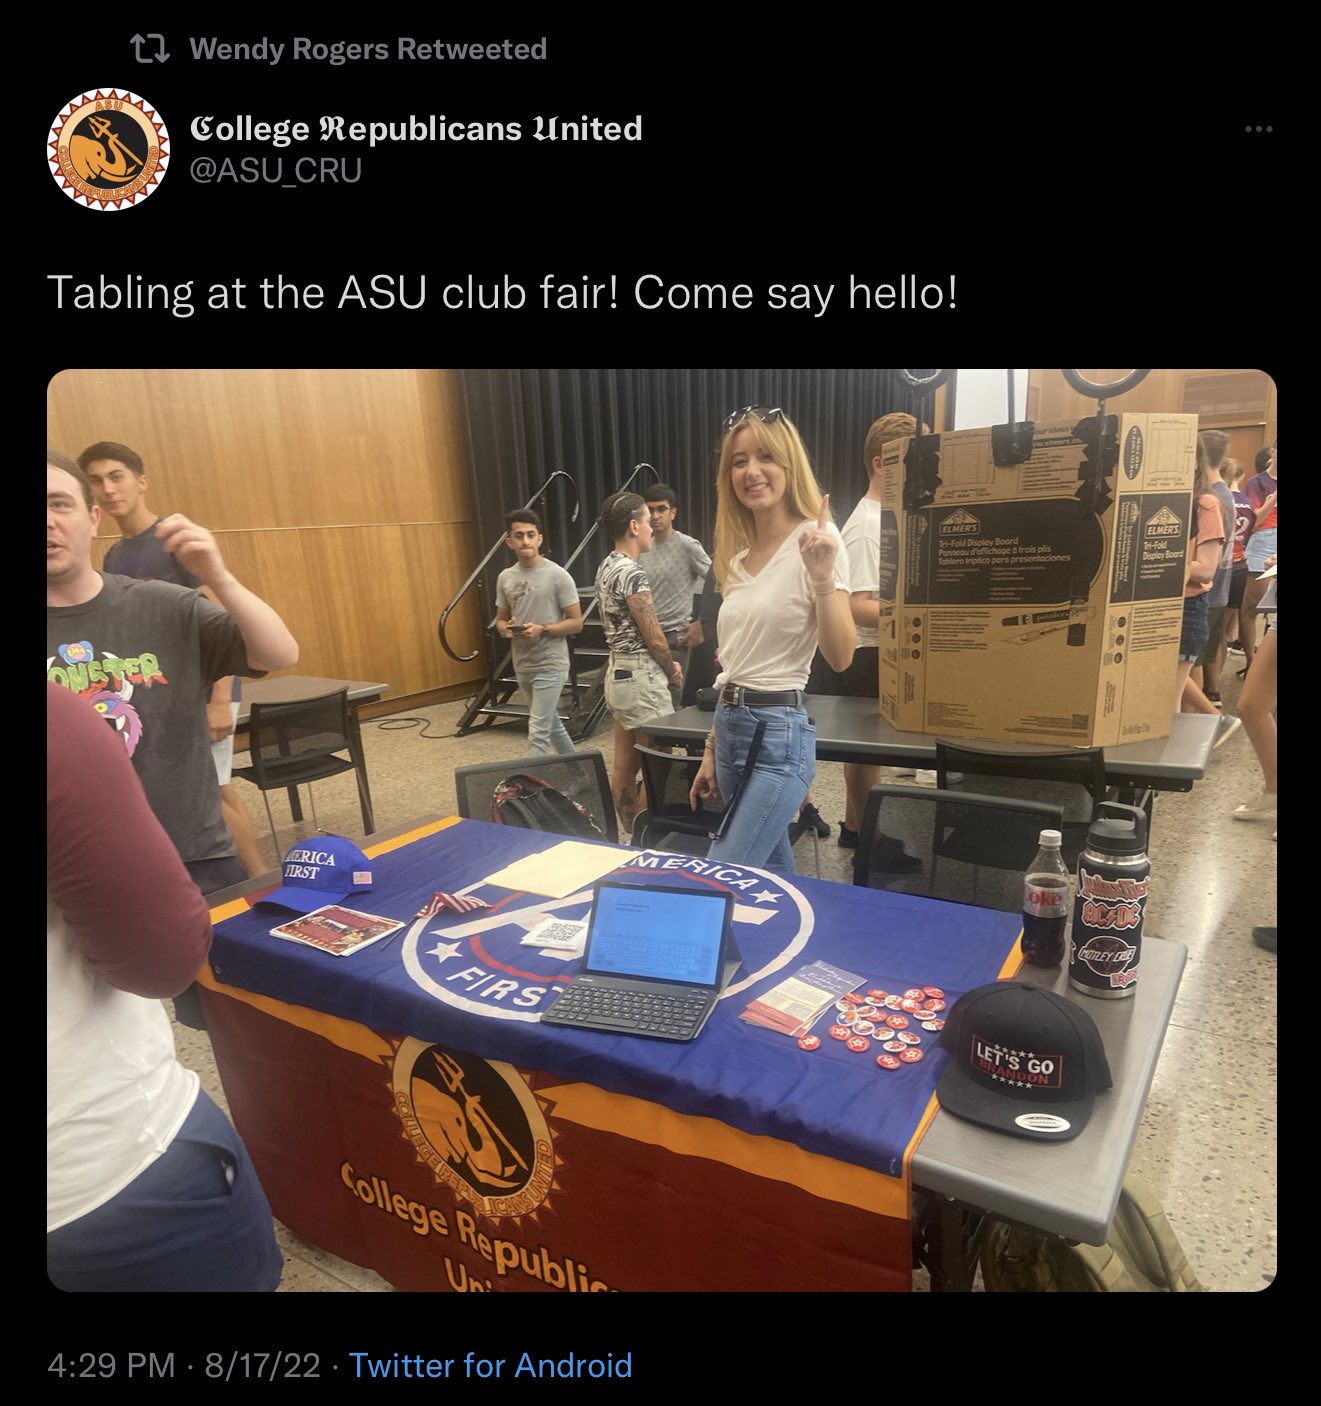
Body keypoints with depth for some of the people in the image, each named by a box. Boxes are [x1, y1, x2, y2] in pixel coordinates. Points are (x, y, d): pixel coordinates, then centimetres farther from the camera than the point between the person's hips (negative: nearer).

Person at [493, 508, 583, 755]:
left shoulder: (557, 575, -11)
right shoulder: (505, 578, 5)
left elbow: (576, 623, -9)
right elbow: (500, 620, 14)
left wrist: (543, 630, -23)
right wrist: (506, 629, -10)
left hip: (550, 666, -6)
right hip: (522, 666, 6)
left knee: (538, 732, -8)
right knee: (551, 723, 20)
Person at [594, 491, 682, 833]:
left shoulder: (607, 567, 10)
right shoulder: (632, 574, -19)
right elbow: (654, 638, -17)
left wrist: (666, 665, 10)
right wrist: (672, 672, 1)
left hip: (618, 672, 10)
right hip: (641, 678, -10)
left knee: (624, 765, 14)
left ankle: (631, 836, 26)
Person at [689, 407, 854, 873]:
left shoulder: (815, 539, -10)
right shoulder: (739, 553, 11)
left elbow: (840, 658, -17)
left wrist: (822, 578, -31)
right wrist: (712, 749, 16)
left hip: (779, 733, -8)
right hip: (730, 727, 8)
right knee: (774, 878, 18)